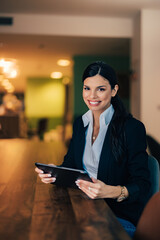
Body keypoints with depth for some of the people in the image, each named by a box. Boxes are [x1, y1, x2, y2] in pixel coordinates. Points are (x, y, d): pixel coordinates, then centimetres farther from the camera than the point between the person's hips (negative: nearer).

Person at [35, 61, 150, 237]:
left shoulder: (133, 128, -13)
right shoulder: (80, 123, 8)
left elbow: (142, 184, -14)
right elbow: (70, 163, 13)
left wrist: (111, 191, -33)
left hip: (121, 216, -5)